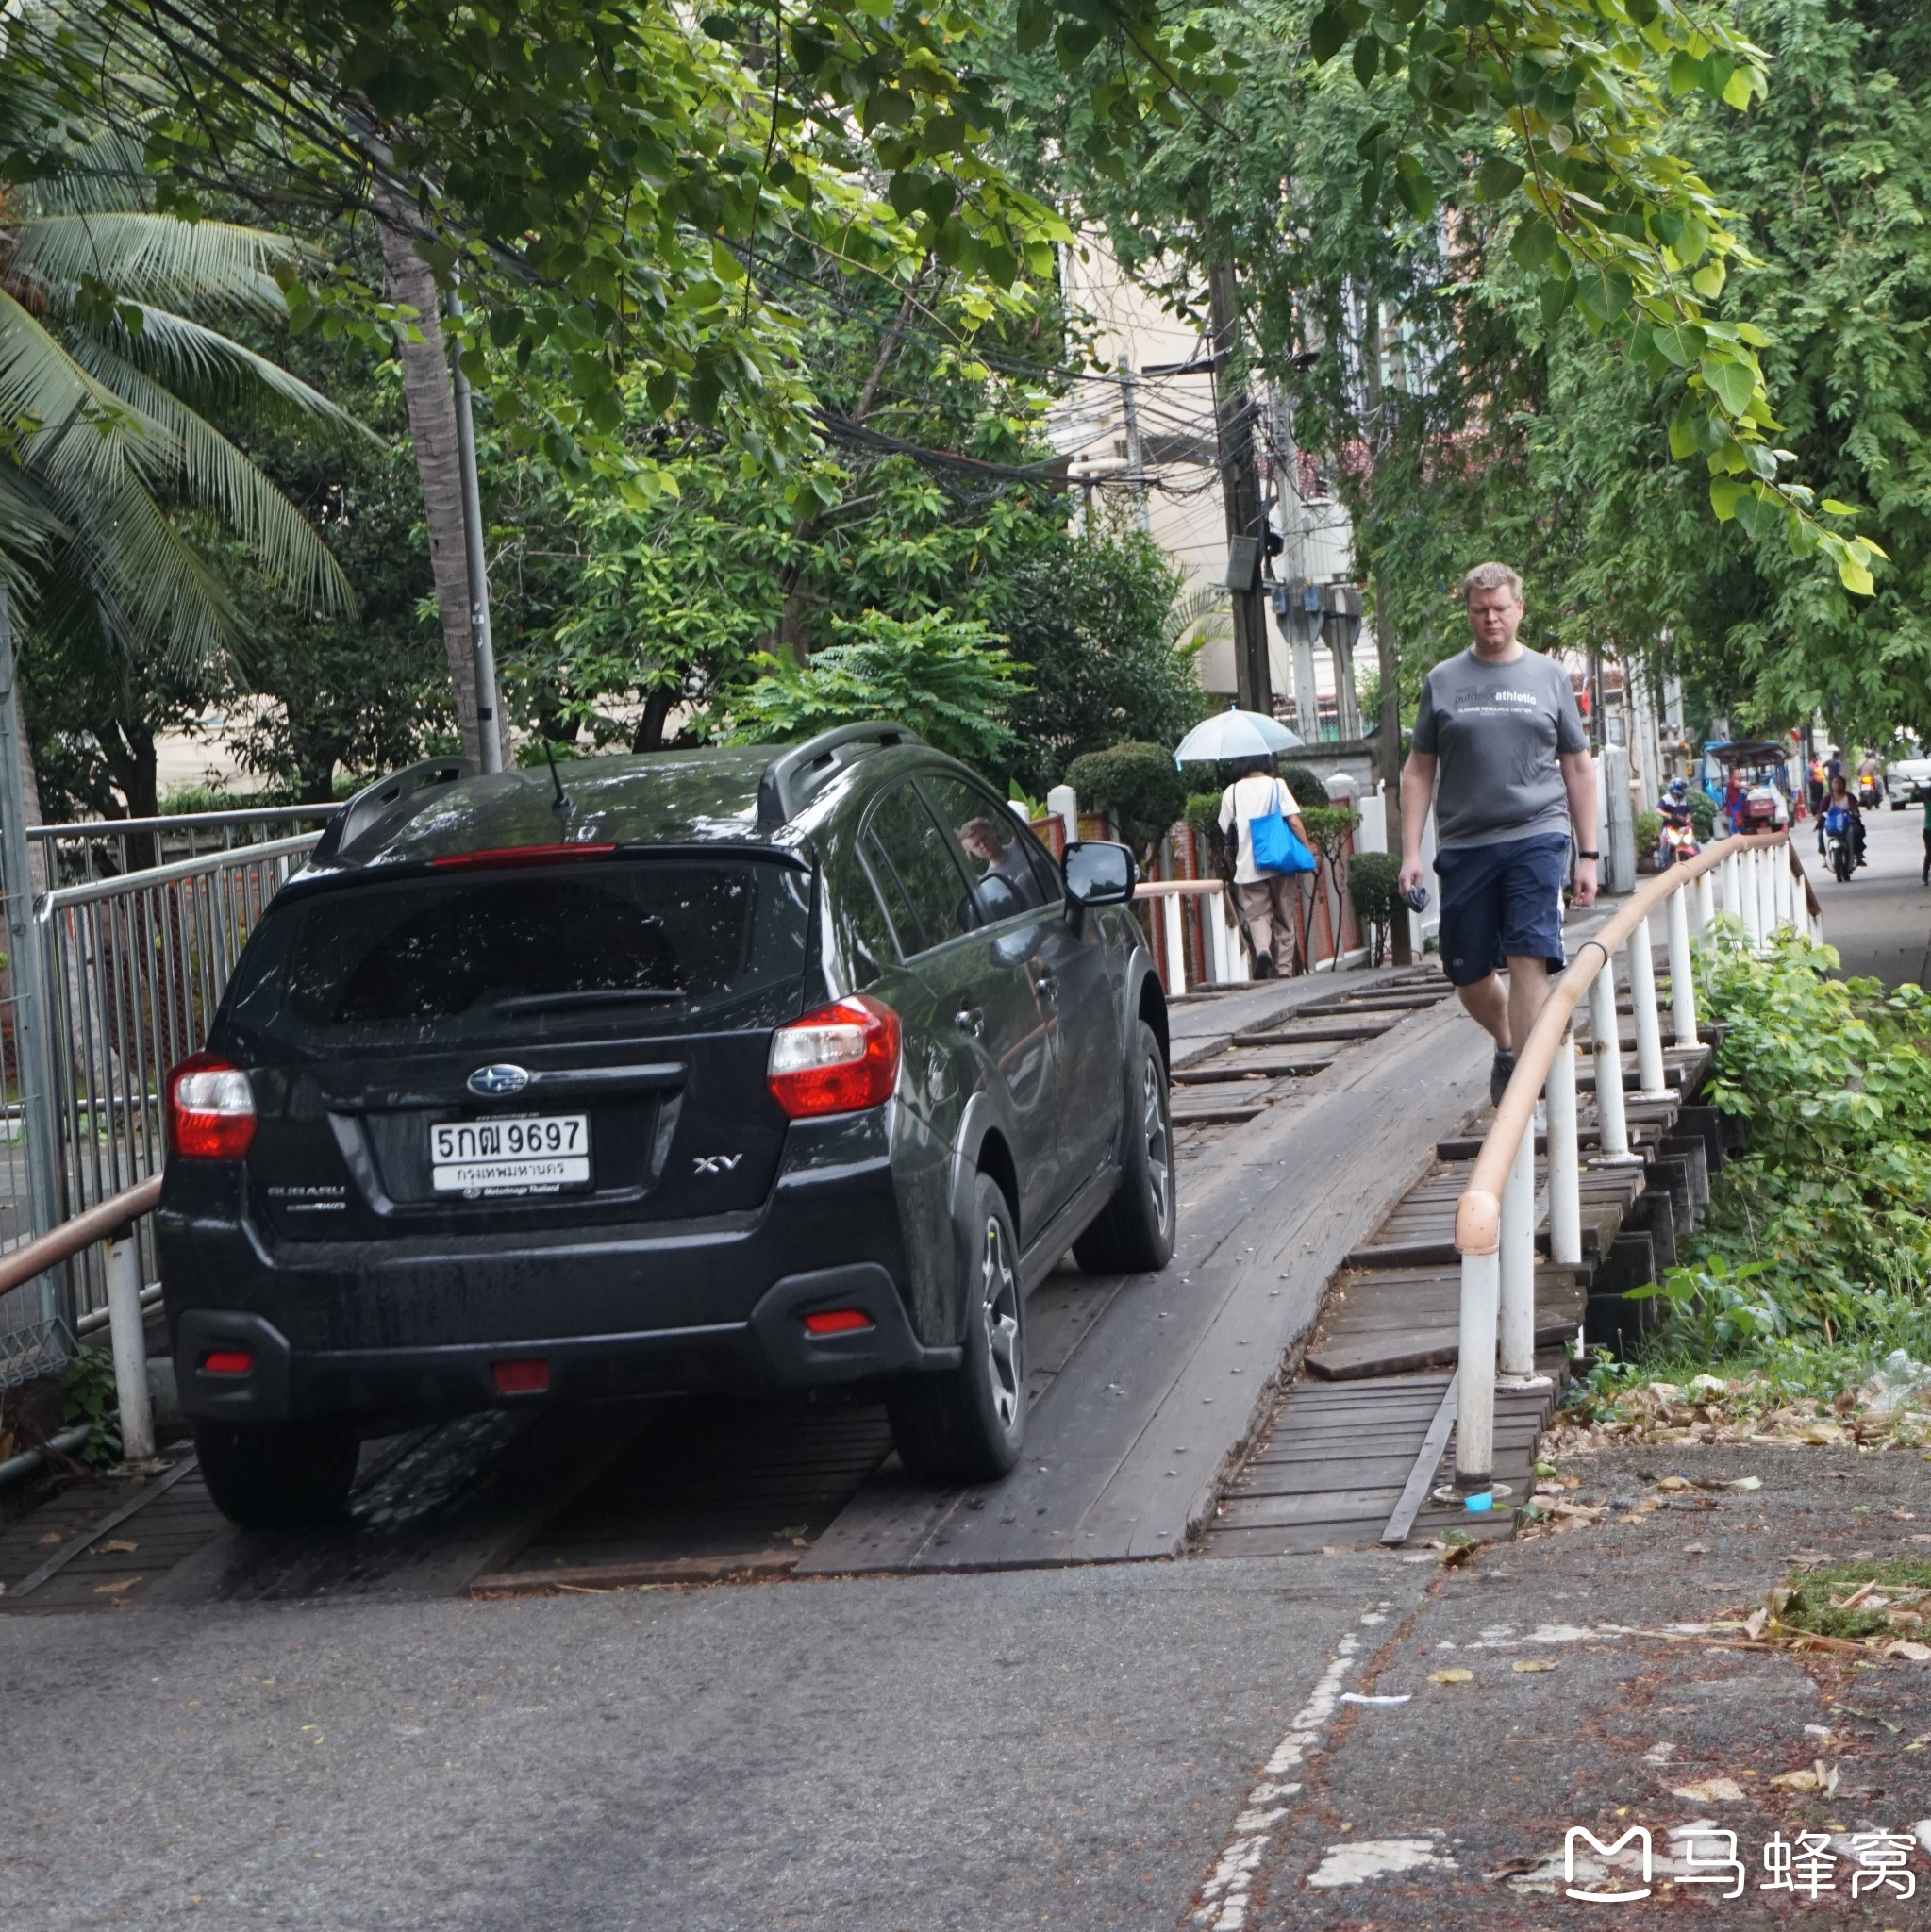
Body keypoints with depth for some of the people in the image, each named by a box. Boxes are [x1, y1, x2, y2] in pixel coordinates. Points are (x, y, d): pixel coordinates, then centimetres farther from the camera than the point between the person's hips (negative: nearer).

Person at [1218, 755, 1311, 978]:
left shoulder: (1231, 792, 3)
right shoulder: (1276, 786, -1)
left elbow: (1226, 831, 8)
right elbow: (1294, 822, -7)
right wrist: (1307, 850, -1)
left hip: (1248, 866, 0)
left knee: (1257, 914, 4)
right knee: (1284, 917, 11)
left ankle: (1262, 950, -24)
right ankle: (1283, 966, 11)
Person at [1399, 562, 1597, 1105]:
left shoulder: (1548, 677, 9)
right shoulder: (1442, 682, 8)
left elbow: (1578, 769, 11)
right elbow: (1419, 771, 10)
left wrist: (1588, 854, 7)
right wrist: (1411, 851, 1)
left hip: (1536, 838, -2)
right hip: (1464, 845, 2)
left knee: (1529, 960, -12)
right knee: (1468, 974, 8)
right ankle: (1506, 1045, 35)